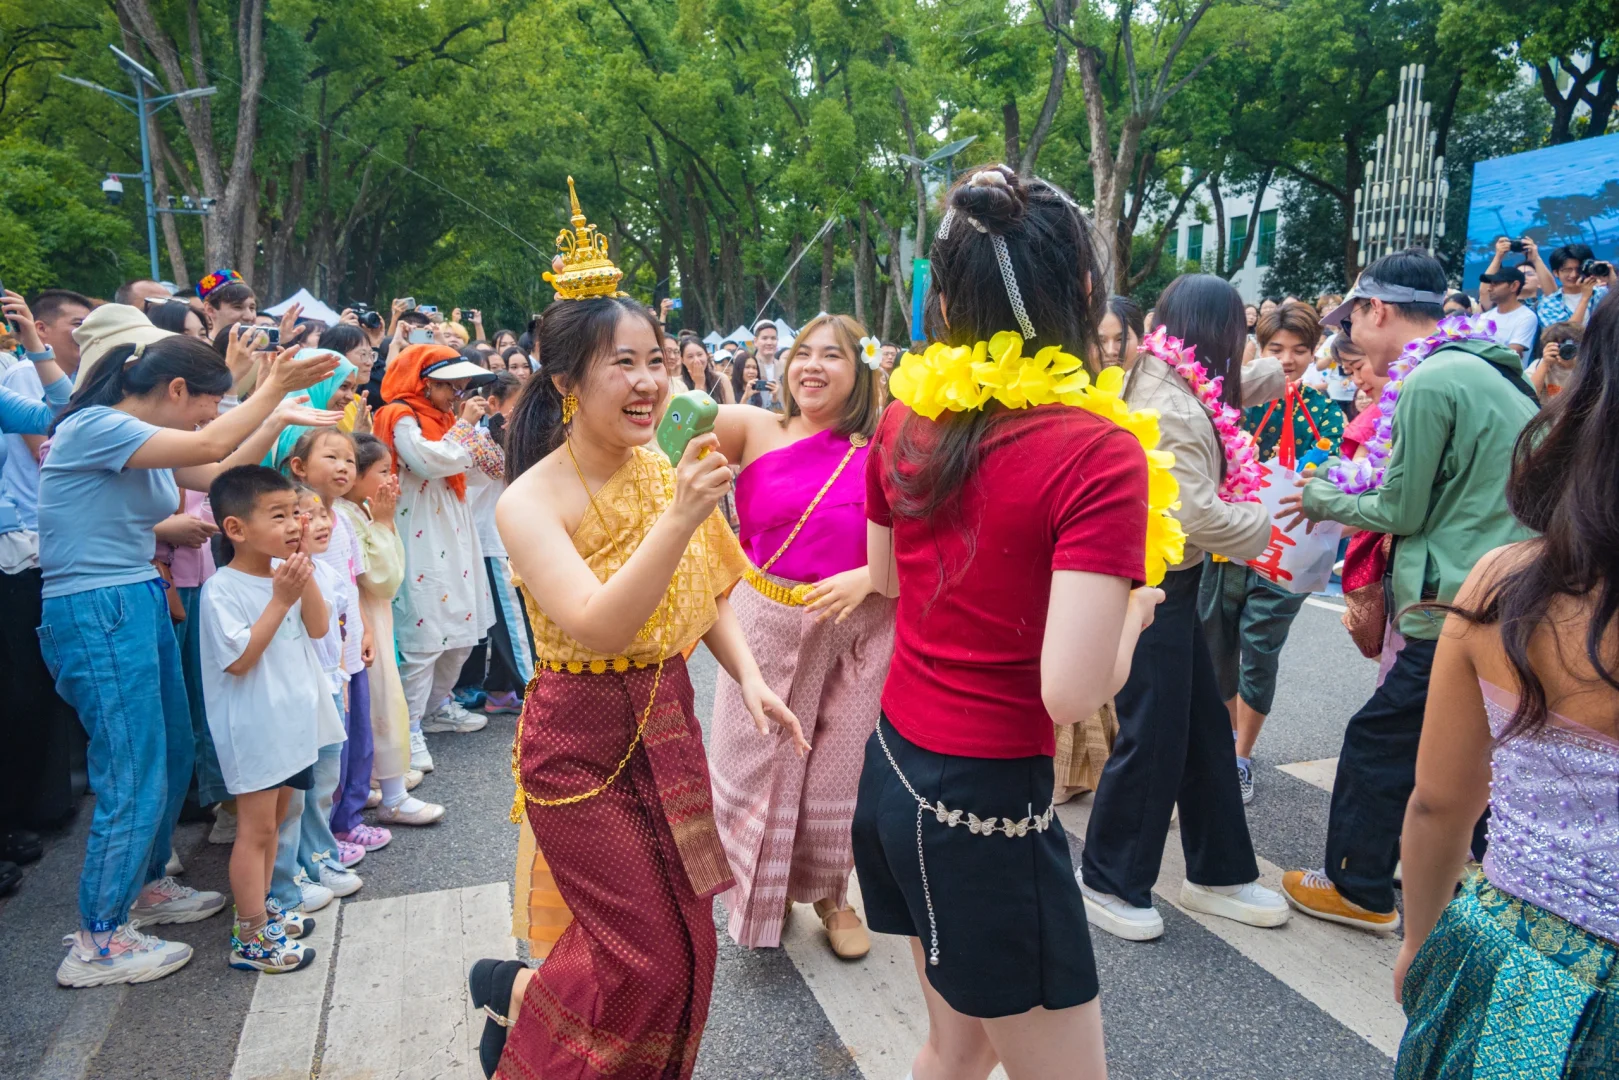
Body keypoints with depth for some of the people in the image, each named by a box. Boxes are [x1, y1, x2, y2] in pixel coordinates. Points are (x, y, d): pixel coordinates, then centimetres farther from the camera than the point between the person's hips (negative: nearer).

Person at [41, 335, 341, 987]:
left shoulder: (143, 440, 12)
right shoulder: (93, 427, -16)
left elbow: (219, 474, 13)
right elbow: (209, 447, -27)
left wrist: (278, 418, 9)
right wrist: (273, 389, -18)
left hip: (140, 603, 10)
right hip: (95, 612, -10)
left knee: (172, 755, 16)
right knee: (133, 777, -5)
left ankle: (143, 886, 35)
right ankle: (97, 944, 9)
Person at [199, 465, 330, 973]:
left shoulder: (285, 572, 2)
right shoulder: (222, 589, -19)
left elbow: (317, 628, -2)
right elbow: (238, 660, -23)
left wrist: (304, 570, -12)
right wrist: (281, 599, -25)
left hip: (292, 720, 8)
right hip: (253, 728, -8)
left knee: (275, 818, 19)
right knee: (256, 827, 1)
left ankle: (261, 907, 35)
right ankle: (250, 938, 12)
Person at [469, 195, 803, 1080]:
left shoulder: (666, 471, -2)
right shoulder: (530, 503, -18)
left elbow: (707, 595, 10)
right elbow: (596, 627, -31)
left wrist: (750, 677, -3)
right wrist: (680, 520, -40)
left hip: (668, 724, 6)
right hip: (581, 740, -5)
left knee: (687, 940, 15)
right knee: (647, 955, 1)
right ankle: (512, 992, 31)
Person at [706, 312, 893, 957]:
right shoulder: (756, 430, -2)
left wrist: (865, 579, -19)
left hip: (857, 631, 0)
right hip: (766, 624, 0)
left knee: (839, 767, 12)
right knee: (759, 760, 11)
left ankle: (831, 894, 38)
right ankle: (762, 892, 37)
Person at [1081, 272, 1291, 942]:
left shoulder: (1175, 390, 9)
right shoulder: (1171, 409, -22)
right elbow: (1197, 514, -24)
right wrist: (1264, 528, -8)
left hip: (1171, 585, 10)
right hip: (1151, 590, -10)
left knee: (1205, 728, 17)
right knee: (1151, 739, 0)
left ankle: (1216, 873, 32)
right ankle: (1108, 884, 18)